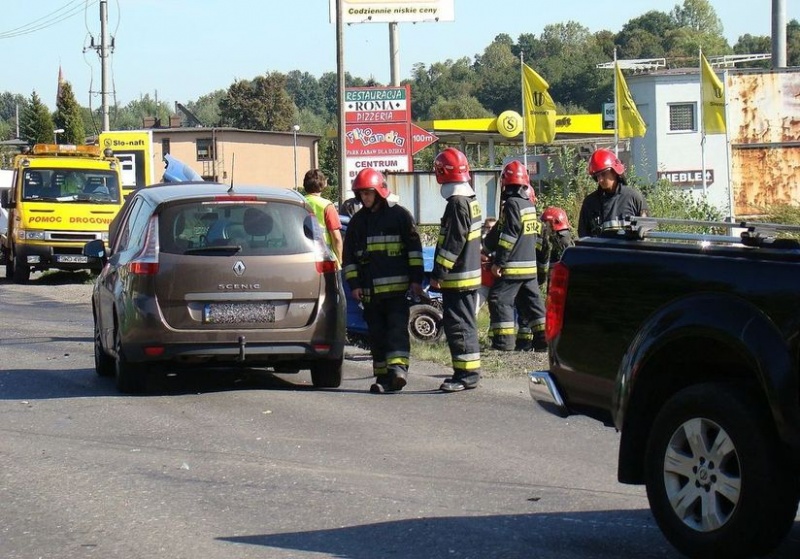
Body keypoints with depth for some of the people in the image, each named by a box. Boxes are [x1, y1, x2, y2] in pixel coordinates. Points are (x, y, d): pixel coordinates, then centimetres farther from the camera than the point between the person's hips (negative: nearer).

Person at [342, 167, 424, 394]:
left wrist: (416, 279, -4)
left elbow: (414, 248, 1)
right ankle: (383, 377, 9)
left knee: (397, 328, -13)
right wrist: (354, 284, 6)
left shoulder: (399, 214, 2)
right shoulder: (358, 221, 15)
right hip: (370, 289, 5)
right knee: (377, 333, 6)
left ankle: (398, 368, -23)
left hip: (396, 286, -5)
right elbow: (349, 255, 17)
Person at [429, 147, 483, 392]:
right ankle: (469, 372, 21)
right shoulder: (471, 200, 13)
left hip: (457, 278, -10)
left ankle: (466, 374, -7)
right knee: (466, 324, 15)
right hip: (470, 273, 10)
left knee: (457, 325, -7)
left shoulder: (457, 203, -18)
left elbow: (453, 243, -22)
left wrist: (438, 273, -19)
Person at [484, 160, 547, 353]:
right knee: (532, 302, 14)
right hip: (530, 266, 9)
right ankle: (542, 340, 16)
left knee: (500, 300, -8)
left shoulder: (512, 204, -13)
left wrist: (499, 262, -17)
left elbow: (508, 236, -18)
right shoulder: (529, 205, 14)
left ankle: (503, 343, -14)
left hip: (513, 266, -9)